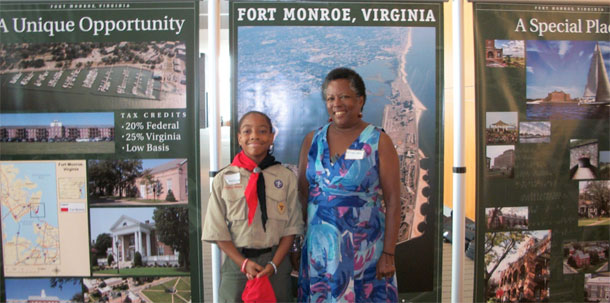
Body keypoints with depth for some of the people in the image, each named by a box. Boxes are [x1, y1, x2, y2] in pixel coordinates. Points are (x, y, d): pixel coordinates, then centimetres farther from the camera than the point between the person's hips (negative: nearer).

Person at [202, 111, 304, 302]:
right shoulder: (223, 179, -3)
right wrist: (244, 263, -11)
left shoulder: (287, 178, -3)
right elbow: (218, 231, -2)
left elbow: (291, 228, -1)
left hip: (276, 261, 0)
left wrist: (273, 265, -10)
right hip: (237, 262, 0)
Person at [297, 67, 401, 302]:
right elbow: (302, 194, 8)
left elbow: (393, 202, -7)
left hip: (364, 248, -3)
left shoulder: (379, 142, -5)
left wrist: (388, 254, -11)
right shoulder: (313, 140, 6)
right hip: (318, 247, 3)